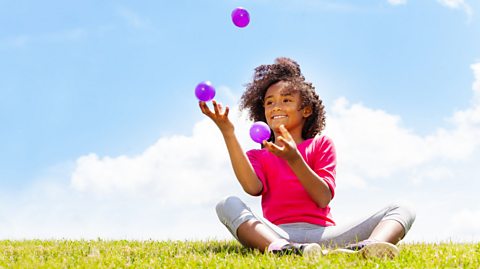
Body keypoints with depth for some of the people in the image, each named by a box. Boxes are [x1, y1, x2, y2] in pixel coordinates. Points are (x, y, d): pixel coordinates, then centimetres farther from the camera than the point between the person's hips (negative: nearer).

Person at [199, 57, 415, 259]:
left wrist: (293, 158, -12)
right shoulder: (257, 156, 22)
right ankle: (283, 250, -53)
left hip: (322, 234, 1)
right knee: (228, 204, -26)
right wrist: (228, 132, -8)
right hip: (277, 235, -1)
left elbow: (324, 198, 3)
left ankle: (367, 247, -50)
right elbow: (253, 187, -5)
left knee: (401, 211, -14)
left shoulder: (321, 144, 21)